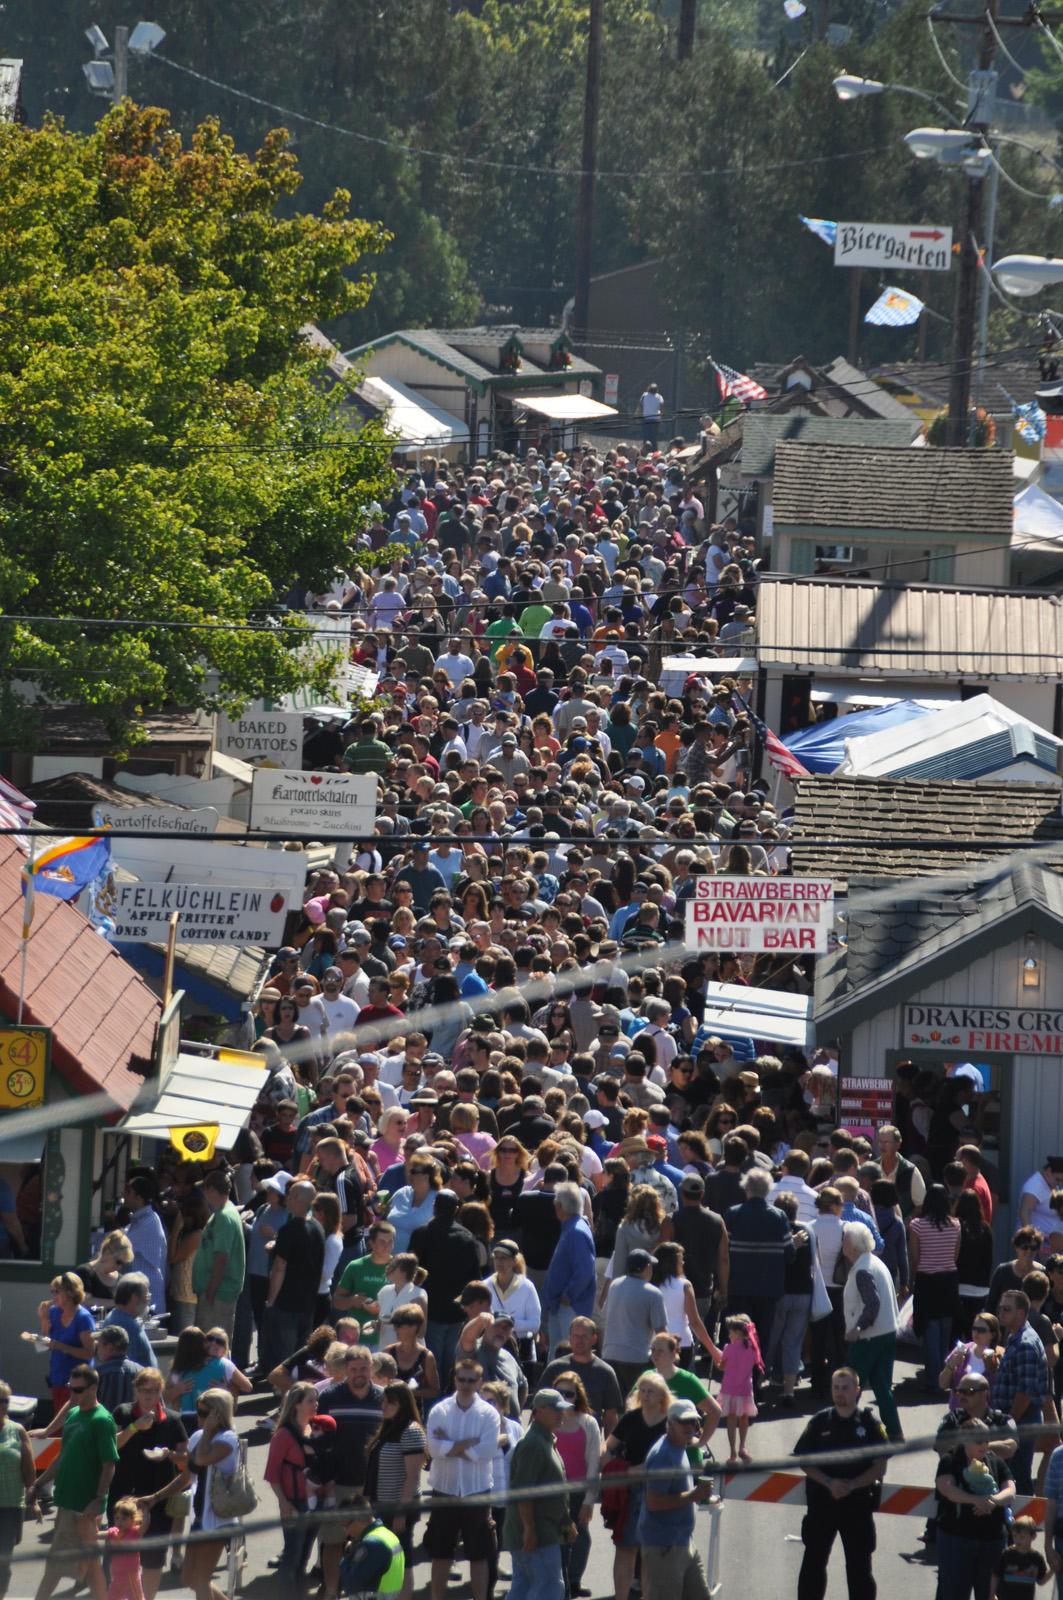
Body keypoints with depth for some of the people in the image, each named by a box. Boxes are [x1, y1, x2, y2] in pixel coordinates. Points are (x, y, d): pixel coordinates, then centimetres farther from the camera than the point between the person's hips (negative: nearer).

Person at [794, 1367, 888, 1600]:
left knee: (859, 1566, 3)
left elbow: (879, 1468, -3)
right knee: (813, 1561, 8)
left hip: (858, 1501, -2)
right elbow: (804, 1461, 3)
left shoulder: (870, 1423, -1)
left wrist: (851, 1485, -17)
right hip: (821, 1500, 2)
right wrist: (829, 1482, -13)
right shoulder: (819, 1422, 4)